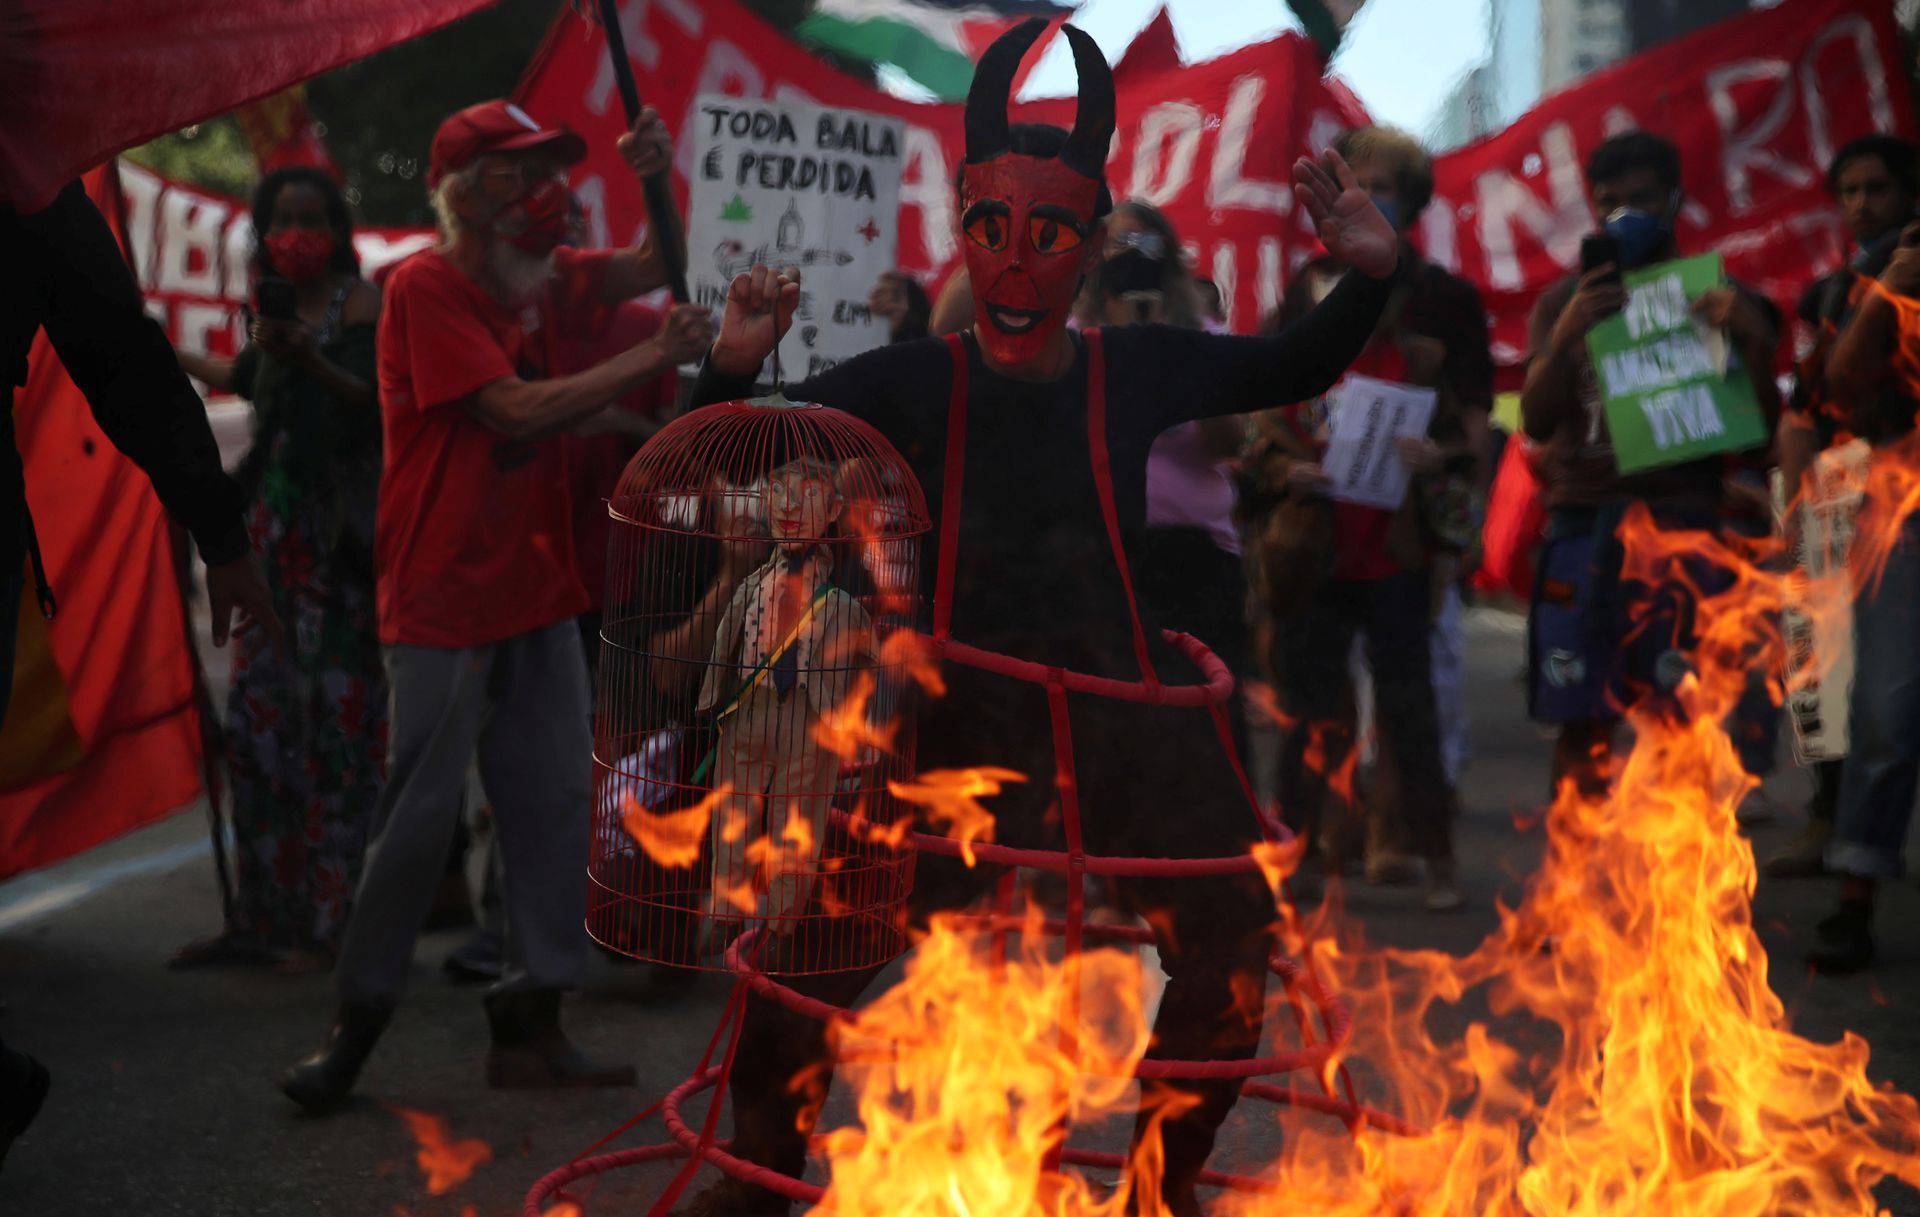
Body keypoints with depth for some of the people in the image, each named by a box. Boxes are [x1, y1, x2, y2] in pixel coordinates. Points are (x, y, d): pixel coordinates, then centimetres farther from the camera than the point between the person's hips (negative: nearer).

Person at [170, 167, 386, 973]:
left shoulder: (360, 302, -6)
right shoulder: (277, 308, 15)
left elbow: (375, 400, -18)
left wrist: (306, 359, -32)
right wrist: (172, 357, 45)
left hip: (339, 536, -8)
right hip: (275, 527, 8)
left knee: (336, 717, -8)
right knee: (256, 712, 6)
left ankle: (329, 923, -4)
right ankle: (264, 918, 14)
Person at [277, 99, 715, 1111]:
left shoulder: (540, 278, 11)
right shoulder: (425, 287, -12)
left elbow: (654, 265, 21)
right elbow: (517, 409, -20)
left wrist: (654, 179, 2)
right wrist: (654, 359, -17)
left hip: (537, 591, 7)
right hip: (445, 603, -7)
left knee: (554, 807, 4)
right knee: (420, 818, -5)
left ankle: (530, 1028, 10)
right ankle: (356, 1025, 8)